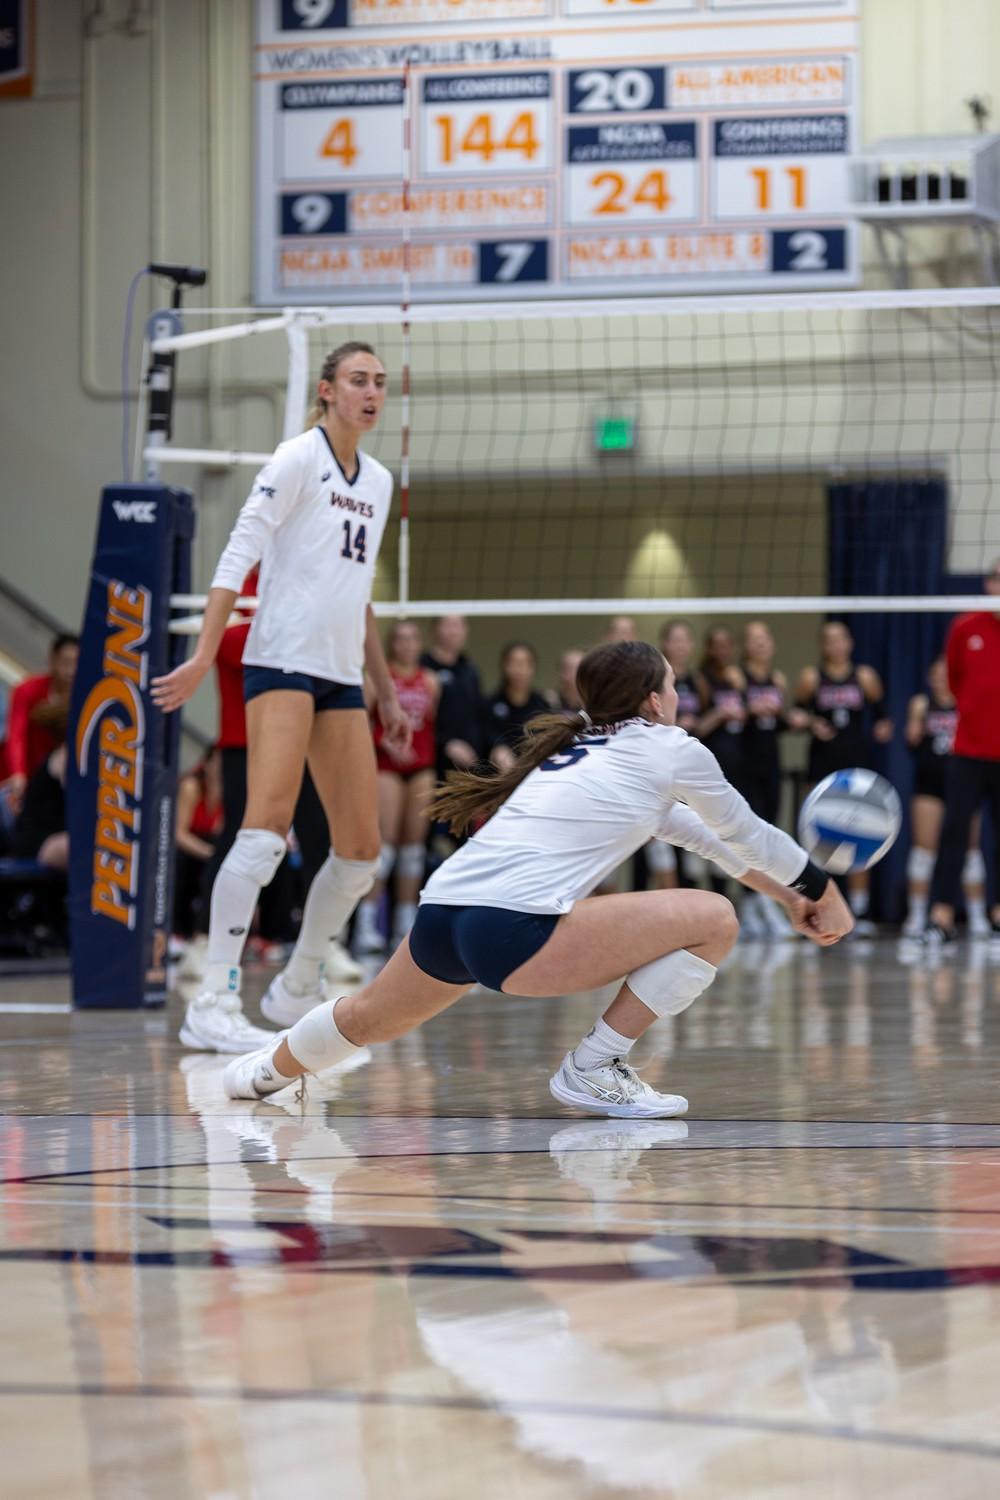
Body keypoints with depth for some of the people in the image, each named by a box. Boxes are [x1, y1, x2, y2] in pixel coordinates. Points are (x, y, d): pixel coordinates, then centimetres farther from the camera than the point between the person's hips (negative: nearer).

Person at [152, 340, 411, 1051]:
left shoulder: (378, 482, 17)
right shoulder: (298, 460, -5)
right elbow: (237, 557, -11)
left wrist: (387, 694, 23)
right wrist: (204, 658, -19)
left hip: (342, 677, 8)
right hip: (283, 662, -8)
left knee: (362, 850, 4)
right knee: (269, 825, -21)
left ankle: (296, 993, 20)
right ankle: (213, 1008, -23)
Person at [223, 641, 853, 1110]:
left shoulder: (581, 745, 28)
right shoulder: (669, 749, 6)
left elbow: (700, 831, 36)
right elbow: (747, 833, 17)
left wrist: (787, 892, 41)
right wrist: (824, 894, 32)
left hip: (441, 912, 9)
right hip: (516, 930, -9)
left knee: (369, 1019, 38)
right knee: (715, 920, -2)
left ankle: (270, 1070, 63)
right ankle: (595, 1069, 2)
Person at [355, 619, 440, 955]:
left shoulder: (430, 681, 11)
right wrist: (387, 743, -17)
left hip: (421, 766, 5)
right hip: (388, 765, -5)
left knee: (414, 842, 6)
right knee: (385, 840, -12)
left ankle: (406, 922, 11)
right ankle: (367, 921, -11)